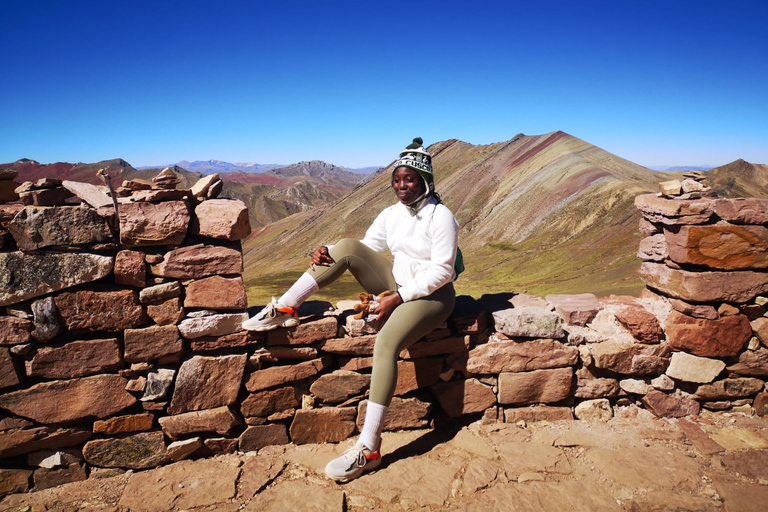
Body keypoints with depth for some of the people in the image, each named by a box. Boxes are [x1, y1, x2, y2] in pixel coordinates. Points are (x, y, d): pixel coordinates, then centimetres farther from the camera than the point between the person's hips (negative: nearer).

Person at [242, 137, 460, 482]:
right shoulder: (391, 214, 8)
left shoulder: (440, 217, -13)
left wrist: (399, 297, -22)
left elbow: (442, 272, -18)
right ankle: (284, 310, -14)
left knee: (385, 343, -34)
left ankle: (368, 449, -30)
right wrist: (327, 251, -13)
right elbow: (366, 246, 7)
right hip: (397, 287, 7)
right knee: (348, 248, -13)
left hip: (431, 295, -7)